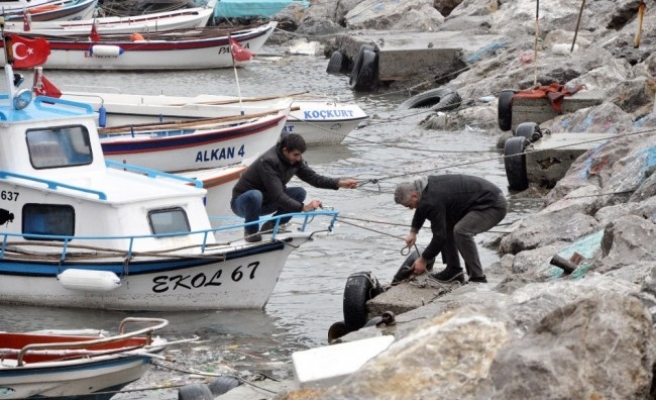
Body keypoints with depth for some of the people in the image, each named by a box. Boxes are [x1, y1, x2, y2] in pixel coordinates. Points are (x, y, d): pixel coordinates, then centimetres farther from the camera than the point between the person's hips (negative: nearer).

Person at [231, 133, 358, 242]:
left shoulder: (295, 160, -6)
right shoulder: (269, 162, -30)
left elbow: (313, 177, -2)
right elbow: (277, 196, -34)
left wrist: (339, 183, -15)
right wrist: (303, 207, -39)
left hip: (264, 202, 7)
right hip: (241, 202, -7)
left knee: (300, 193, -10)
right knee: (255, 195, -42)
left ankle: (271, 226, 0)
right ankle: (250, 231, -15)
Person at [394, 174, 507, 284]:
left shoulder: (433, 202, -26)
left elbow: (439, 236, -21)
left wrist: (423, 260, -9)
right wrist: (413, 232, 28)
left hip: (494, 205, -11)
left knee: (461, 230, -30)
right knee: (445, 226, 13)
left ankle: (477, 278, -22)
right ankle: (453, 270, 14)